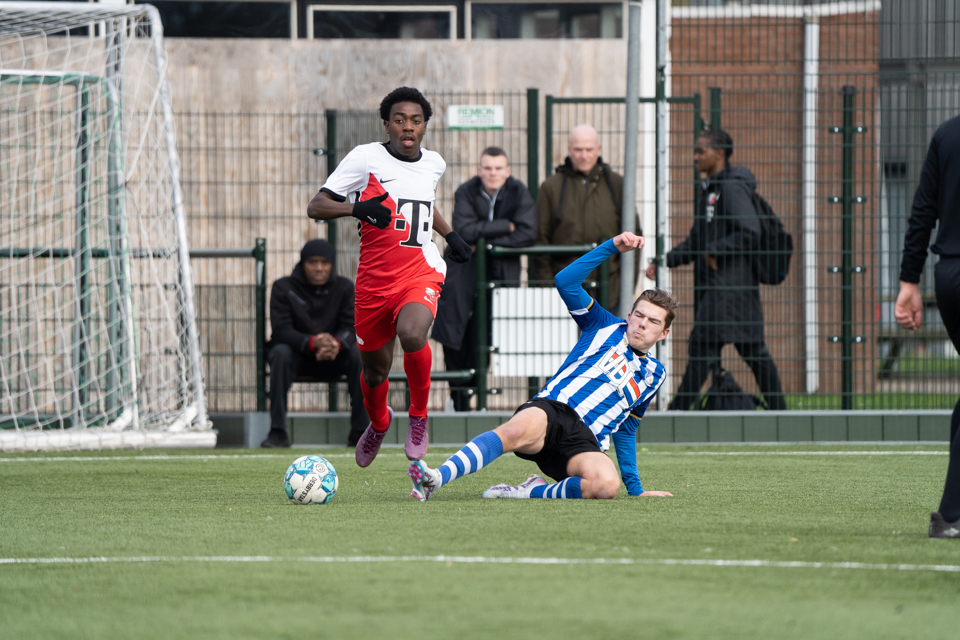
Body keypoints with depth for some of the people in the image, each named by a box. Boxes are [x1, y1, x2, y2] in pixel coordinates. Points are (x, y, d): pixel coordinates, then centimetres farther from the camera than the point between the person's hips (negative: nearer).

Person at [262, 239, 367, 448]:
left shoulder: (344, 288, 1)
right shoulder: (283, 288, -6)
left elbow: (351, 328, -11)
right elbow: (281, 329, -18)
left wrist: (336, 344, -37)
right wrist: (312, 342, -39)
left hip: (333, 359, 2)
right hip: (297, 356, -2)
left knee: (359, 354, -28)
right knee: (281, 352, -35)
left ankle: (359, 431, -23)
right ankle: (278, 432, -36)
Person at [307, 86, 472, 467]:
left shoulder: (434, 164, 9)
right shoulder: (366, 158, -5)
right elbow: (316, 207, -8)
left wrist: (450, 235, 21)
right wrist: (357, 208, -25)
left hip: (420, 274, 1)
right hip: (374, 279, 0)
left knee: (412, 334, -31)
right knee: (375, 369, 11)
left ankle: (419, 416, -7)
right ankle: (379, 422, 47)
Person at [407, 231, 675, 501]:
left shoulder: (653, 374, 27)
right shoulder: (607, 327, 21)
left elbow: (625, 430, 35)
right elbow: (565, 281, 8)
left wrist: (635, 488, 31)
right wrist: (613, 246, 3)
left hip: (584, 440, 2)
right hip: (552, 408, -2)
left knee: (607, 485, -36)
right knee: (516, 430, -41)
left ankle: (533, 491, -23)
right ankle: (435, 479, -56)